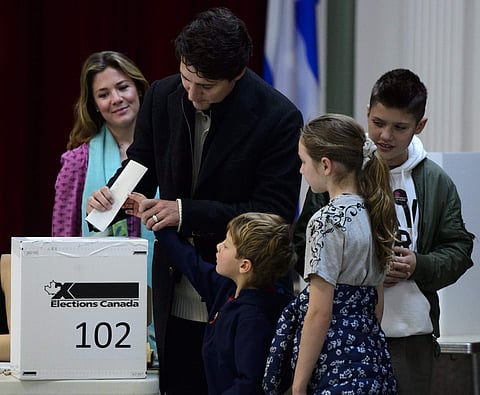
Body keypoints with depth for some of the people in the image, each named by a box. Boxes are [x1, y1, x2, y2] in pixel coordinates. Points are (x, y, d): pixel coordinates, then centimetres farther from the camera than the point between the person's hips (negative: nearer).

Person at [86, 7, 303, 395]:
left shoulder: (279, 118, -16)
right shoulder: (163, 97, -1)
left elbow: (275, 213, -17)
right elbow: (141, 163, 12)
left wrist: (187, 212, -24)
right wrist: (112, 193, -12)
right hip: (175, 297, 5)